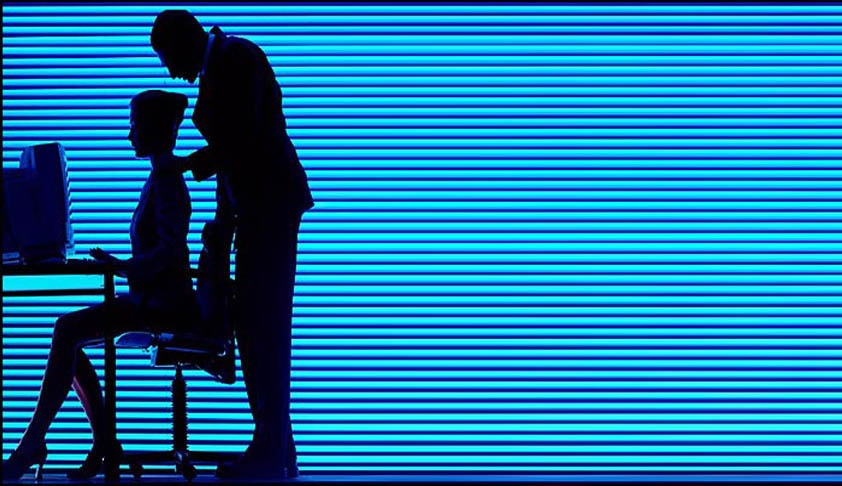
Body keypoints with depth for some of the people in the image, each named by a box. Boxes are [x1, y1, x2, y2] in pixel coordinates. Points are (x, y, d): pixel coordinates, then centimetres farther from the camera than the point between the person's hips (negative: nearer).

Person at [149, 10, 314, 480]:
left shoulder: (238, 57, -11)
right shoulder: (214, 70, 18)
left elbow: (242, 138, -19)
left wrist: (190, 163, -7)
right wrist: (224, 216, 18)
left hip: (272, 201, -10)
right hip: (254, 205, 10)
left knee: (266, 324, -9)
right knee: (252, 322, 10)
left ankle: (274, 453, -6)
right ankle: (275, 447, 14)